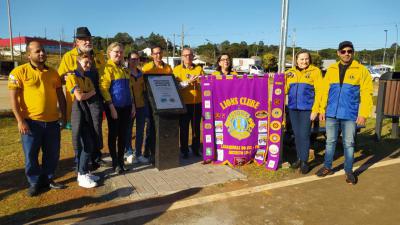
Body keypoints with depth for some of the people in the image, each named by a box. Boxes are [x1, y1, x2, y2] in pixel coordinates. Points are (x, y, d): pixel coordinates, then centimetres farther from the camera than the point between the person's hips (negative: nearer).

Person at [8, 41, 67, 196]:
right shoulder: (19, 72, -5)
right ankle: (35, 183, 25)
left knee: (52, 154, 12)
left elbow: (60, 95, 14)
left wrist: (64, 116, 11)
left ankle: (48, 179, 30)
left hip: (52, 121, 4)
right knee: (31, 155, 7)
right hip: (31, 122, -4)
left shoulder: (53, 72, 8)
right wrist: (20, 120, -13)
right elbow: (13, 98, -8)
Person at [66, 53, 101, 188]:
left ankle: (84, 172, 20)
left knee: (90, 145, 8)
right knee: (85, 145, -6)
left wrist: (85, 95, -5)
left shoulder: (88, 79, 17)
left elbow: (94, 97, 11)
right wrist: (92, 92, -3)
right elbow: (79, 97, -16)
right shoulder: (72, 77, -6)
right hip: (79, 113, -7)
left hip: (89, 114, 7)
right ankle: (82, 176, 4)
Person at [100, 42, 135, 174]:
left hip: (126, 106, 6)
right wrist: (111, 107, -16)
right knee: (113, 134, 4)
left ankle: (121, 161, 23)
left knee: (123, 134, 11)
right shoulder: (107, 67, -7)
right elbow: (103, 88, -13)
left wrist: (132, 104, 12)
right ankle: (115, 163, 15)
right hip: (114, 107, -6)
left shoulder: (123, 68, 15)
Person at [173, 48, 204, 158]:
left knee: (196, 127, 9)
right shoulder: (177, 69, 3)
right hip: (184, 103, -2)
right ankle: (184, 150, 17)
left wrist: (198, 83, -12)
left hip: (197, 103, 2)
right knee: (184, 128, 4)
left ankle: (196, 149, 23)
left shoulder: (199, 69, 9)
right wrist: (188, 82, -19)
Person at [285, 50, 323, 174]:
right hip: (293, 108, 4)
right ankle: (299, 158, 26)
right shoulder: (290, 72, 10)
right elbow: (285, 89, 11)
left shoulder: (315, 71, -3)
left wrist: (315, 109, -13)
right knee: (297, 135, 12)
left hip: (307, 109, -4)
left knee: (304, 135, -3)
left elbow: (319, 92, -7)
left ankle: (304, 161, 10)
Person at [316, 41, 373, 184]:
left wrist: (363, 114, -11)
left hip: (350, 114, -2)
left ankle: (349, 171, 21)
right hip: (331, 113, 3)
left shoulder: (361, 70, -3)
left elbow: (366, 93, -6)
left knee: (348, 143, 7)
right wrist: (322, 109, 4)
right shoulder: (331, 70, 7)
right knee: (330, 141, 12)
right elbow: (325, 91, 8)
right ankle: (327, 167, 26)